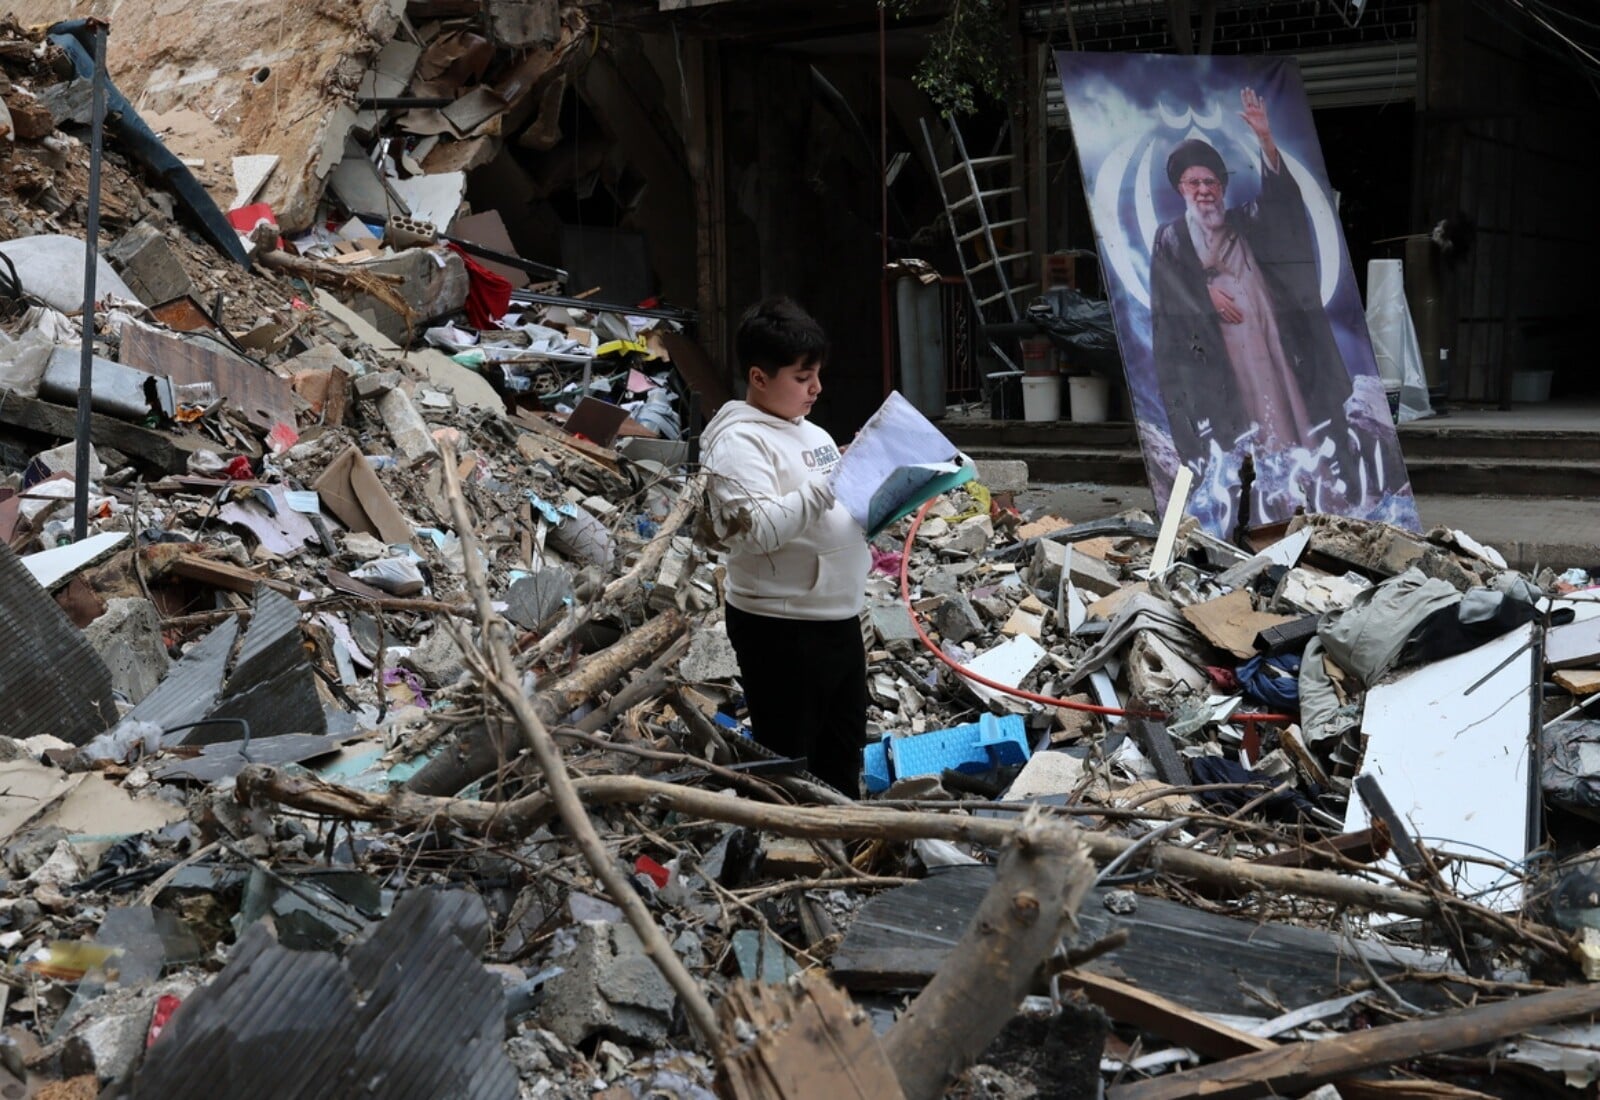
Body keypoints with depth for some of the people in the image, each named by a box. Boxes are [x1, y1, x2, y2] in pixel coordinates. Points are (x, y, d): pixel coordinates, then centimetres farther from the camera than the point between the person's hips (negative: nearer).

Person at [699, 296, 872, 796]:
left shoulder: (811, 433, 15)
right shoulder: (740, 442, -13)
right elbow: (759, 529, -27)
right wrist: (831, 484, -27)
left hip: (839, 617, 9)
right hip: (781, 628, -9)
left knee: (844, 754, 19)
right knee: (788, 759, 2)